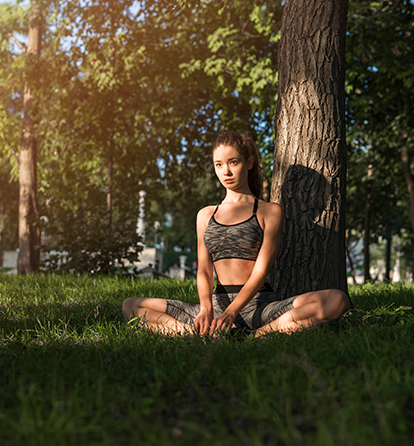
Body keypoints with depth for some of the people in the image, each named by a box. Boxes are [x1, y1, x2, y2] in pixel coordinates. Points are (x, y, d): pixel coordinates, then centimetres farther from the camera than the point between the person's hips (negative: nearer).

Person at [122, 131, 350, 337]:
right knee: (131, 306, -7)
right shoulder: (205, 215, 16)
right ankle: (205, 335, -27)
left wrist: (231, 312, -24)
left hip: (259, 304, -3)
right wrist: (206, 309, -16)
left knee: (337, 299, -29)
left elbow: (260, 271, -7)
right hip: (218, 302, 4)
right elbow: (203, 270, 6)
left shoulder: (270, 212, 4)